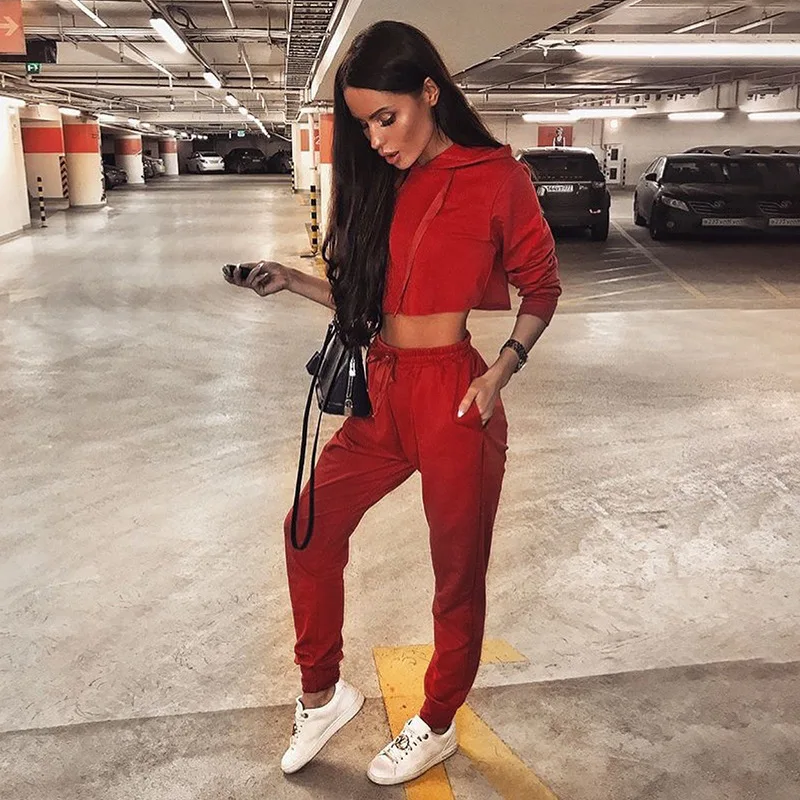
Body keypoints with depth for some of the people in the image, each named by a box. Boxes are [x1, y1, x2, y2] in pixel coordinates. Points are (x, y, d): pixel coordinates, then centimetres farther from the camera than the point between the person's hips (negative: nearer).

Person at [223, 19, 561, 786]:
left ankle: (437, 724, 35)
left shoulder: (494, 177, -9)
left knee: (457, 573, 10)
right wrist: (290, 280, 1)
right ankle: (323, 692, 36)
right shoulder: (384, 183, 8)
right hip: (383, 393, 7)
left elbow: (542, 288, -2)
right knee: (310, 531, 14)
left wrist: (502, 369, -16)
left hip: (453, 400, -6)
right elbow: (366, 297, 12)